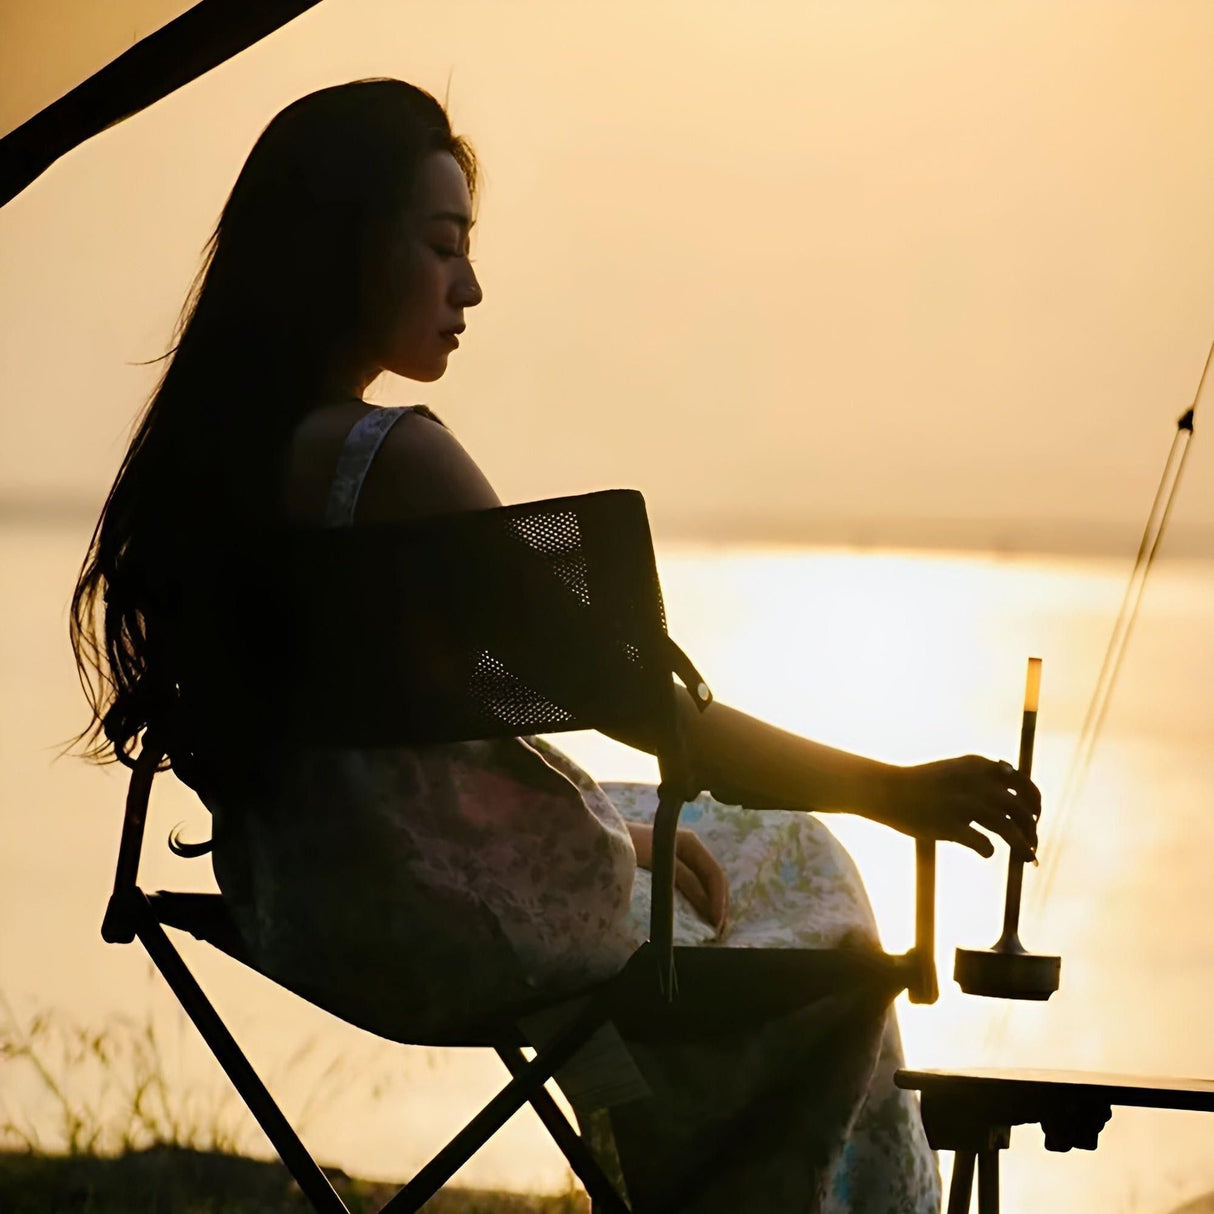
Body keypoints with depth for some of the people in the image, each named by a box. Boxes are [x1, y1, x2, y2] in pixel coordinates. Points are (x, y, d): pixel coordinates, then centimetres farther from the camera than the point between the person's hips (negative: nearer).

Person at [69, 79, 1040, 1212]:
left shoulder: (199, 451, 2)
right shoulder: (392, 460, -25)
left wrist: (619, 829, 12)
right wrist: (888, 789, -21)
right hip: (468, 940, -9)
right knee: (824, 954, 17)